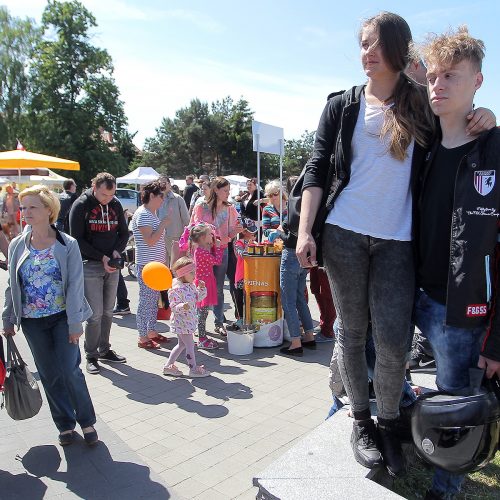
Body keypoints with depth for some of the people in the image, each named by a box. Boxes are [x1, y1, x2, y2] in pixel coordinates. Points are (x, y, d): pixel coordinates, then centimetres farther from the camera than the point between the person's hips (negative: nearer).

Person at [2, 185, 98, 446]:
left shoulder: (67, 245, -8)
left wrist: (75, 323, -13)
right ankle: (65, 425, 26)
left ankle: (87, 422, 17)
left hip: (62, 318, -3)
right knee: (49, 375, 10)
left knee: (70, 371, -4)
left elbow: (75, 285, -10)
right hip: (32, 321, 3)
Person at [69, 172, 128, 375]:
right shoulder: (81, 205, -8)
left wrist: (117, 251, -5)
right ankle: (91, 356, 8)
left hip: (112, 266, 5)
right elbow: (77, 239, -10)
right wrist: (101, 257, -16)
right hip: (90, 266, -5)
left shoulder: (116, 205, 7)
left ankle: (104, 350, 26)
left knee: (108, 311, 12)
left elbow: (124, 232, 14)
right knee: (95, 313, -6)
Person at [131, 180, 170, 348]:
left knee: (154, 299, 15)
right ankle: (143, 337, 7)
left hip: (156, 264, 10)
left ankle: (151, 332, 26)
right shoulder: (142, 214, -15)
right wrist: (163, 224, -17)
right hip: (146, 265, -10)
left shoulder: (151, 213, 15)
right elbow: (150, 240, -23)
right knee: (146, 300, -2)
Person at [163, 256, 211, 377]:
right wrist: (182, 306, -40)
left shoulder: (191, 286, 6)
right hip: (181, 322, -10)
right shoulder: (176, 289, -21)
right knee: (190, 345, -1)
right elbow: (173, 306, -22)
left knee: (182, 344, 19)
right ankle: (193, 369, 12)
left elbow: (198, 297, 16)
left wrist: (202, 288, 0)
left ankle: (168, 366, 29)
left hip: (189, 321, 10)